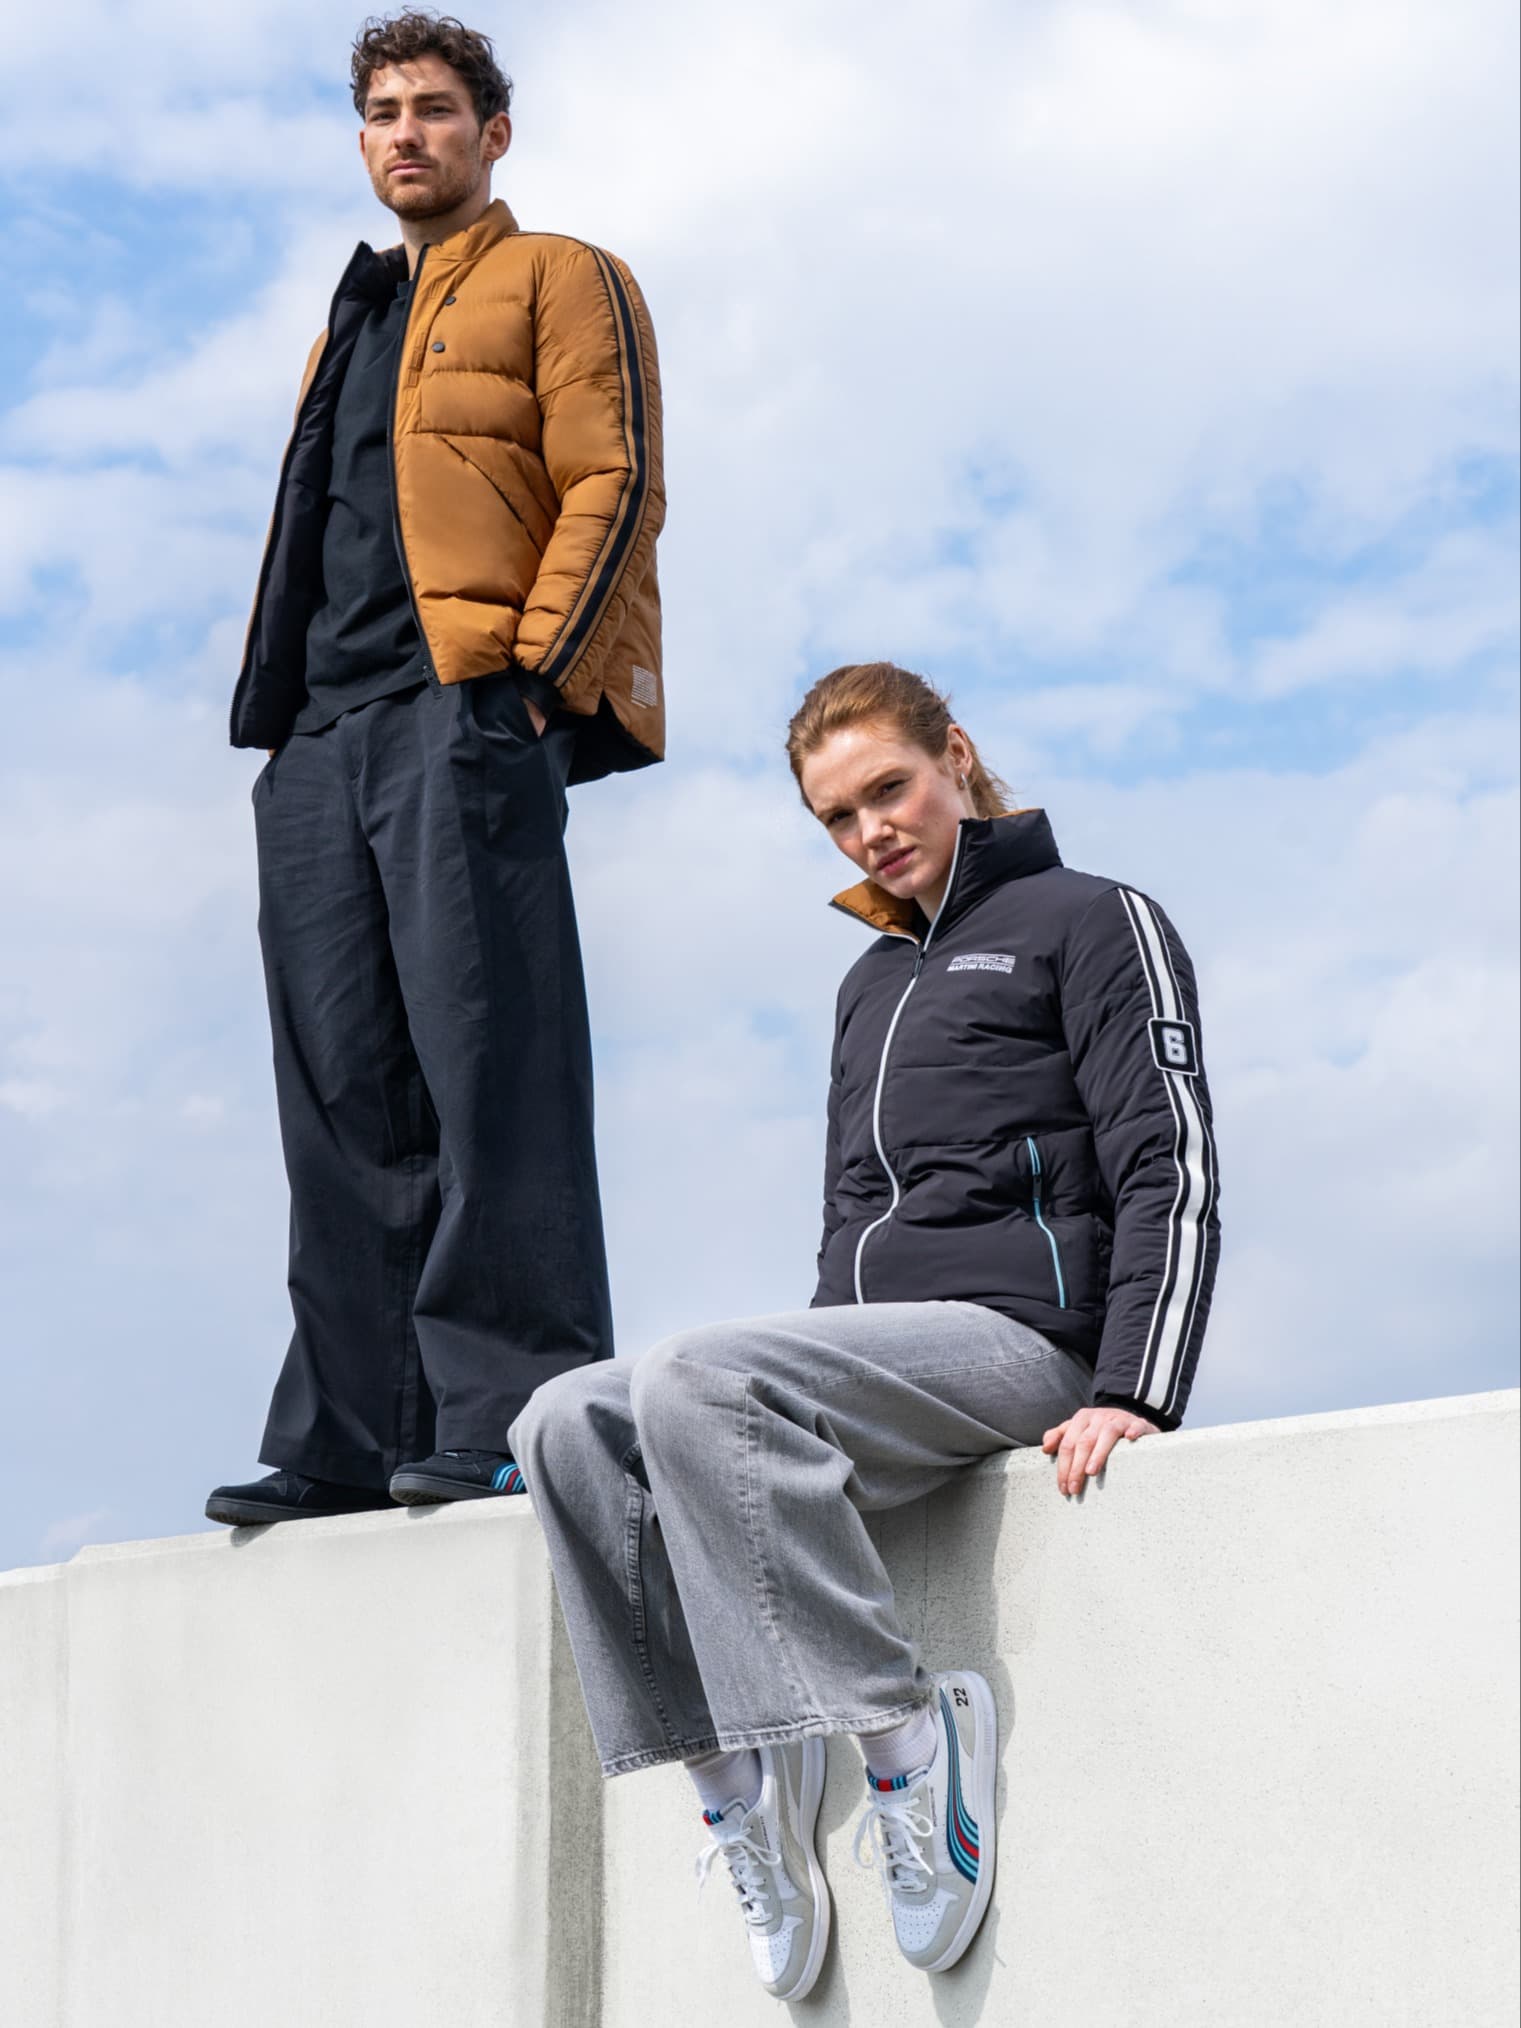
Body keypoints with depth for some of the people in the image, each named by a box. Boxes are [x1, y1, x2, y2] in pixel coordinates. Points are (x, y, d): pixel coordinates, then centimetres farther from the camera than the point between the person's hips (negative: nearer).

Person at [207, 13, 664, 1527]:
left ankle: (512, 1415, -15)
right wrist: (277, 712, 15)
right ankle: (351, 1439, 2)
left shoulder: (555, 280, 9)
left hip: (468, 712, -7)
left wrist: (538, 666, -15)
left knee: (488, 1061, -13)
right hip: (323, 737, 7)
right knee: (345, 1093, 2)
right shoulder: (355, 322, 30)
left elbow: (613, 483, -4)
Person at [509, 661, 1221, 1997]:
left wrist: (1133, 1395, -19)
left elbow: (1171, 1173, -5)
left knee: (695, 1382, -30)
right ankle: (735, 1761, -15)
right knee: (570, 1427, -11)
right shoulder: (873, 982, 28)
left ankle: (904, 1726, -27)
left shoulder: (1095, 922, 5)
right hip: (883, 1364, 8)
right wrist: (805, 1420, 15)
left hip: (1018, 1336, -8)